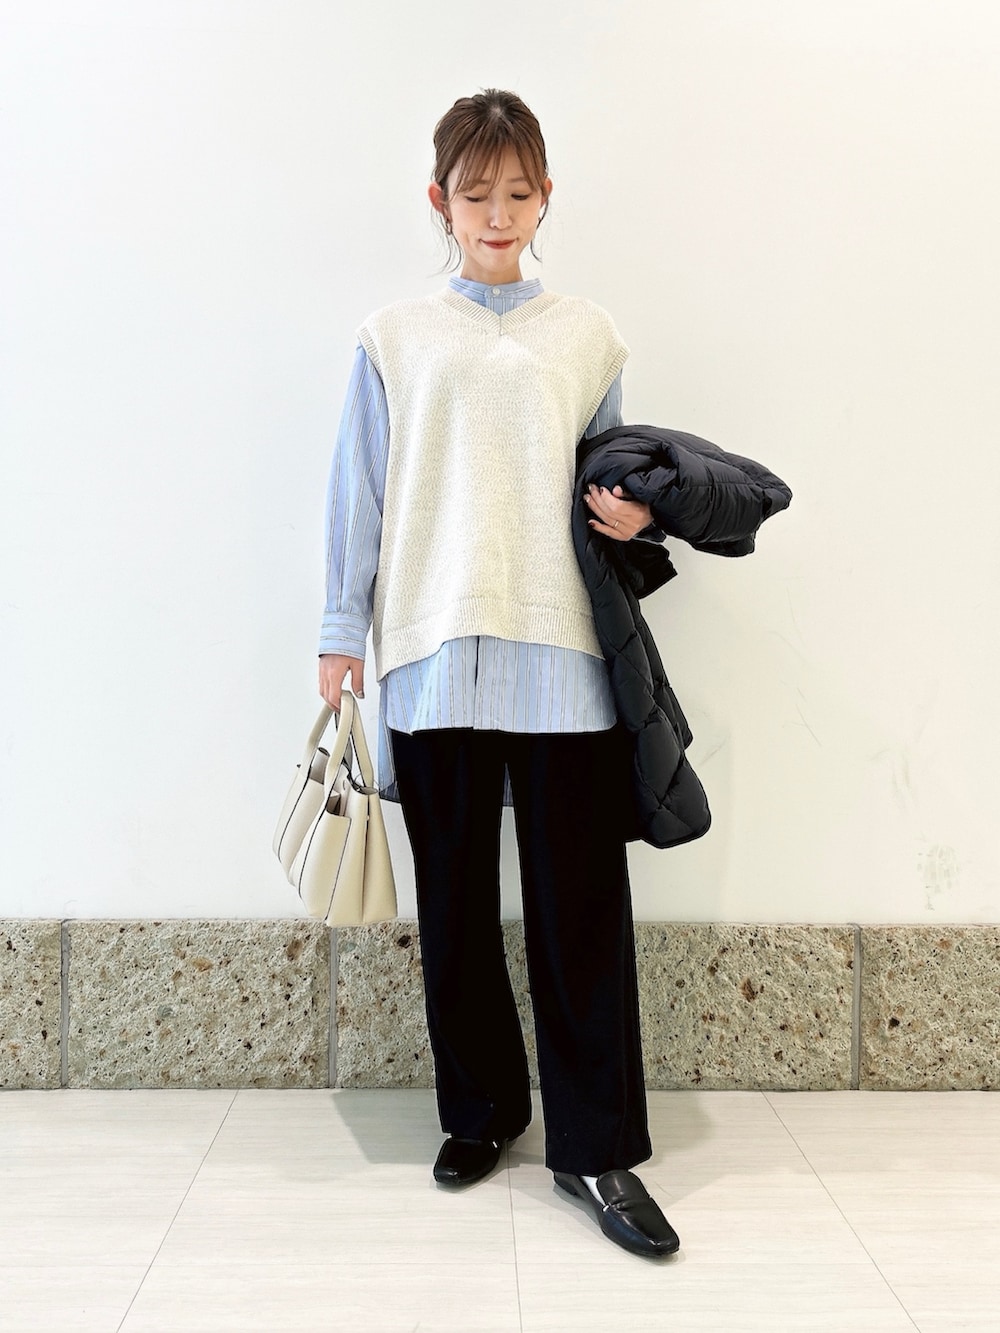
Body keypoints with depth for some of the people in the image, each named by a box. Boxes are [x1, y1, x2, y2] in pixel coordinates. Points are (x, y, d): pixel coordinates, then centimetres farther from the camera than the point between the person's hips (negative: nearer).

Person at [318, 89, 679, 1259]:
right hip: (433, 652, 0)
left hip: (557, 649, 0)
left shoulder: (587, 336, 13)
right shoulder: (394, 337, 10)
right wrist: (342, 631, 5)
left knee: (580, 902, -1)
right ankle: (480, 1112, 25)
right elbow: (358, 492, 8)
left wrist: (634, 514, -3)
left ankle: (594, 1147, 11)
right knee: (455, 901, 8)